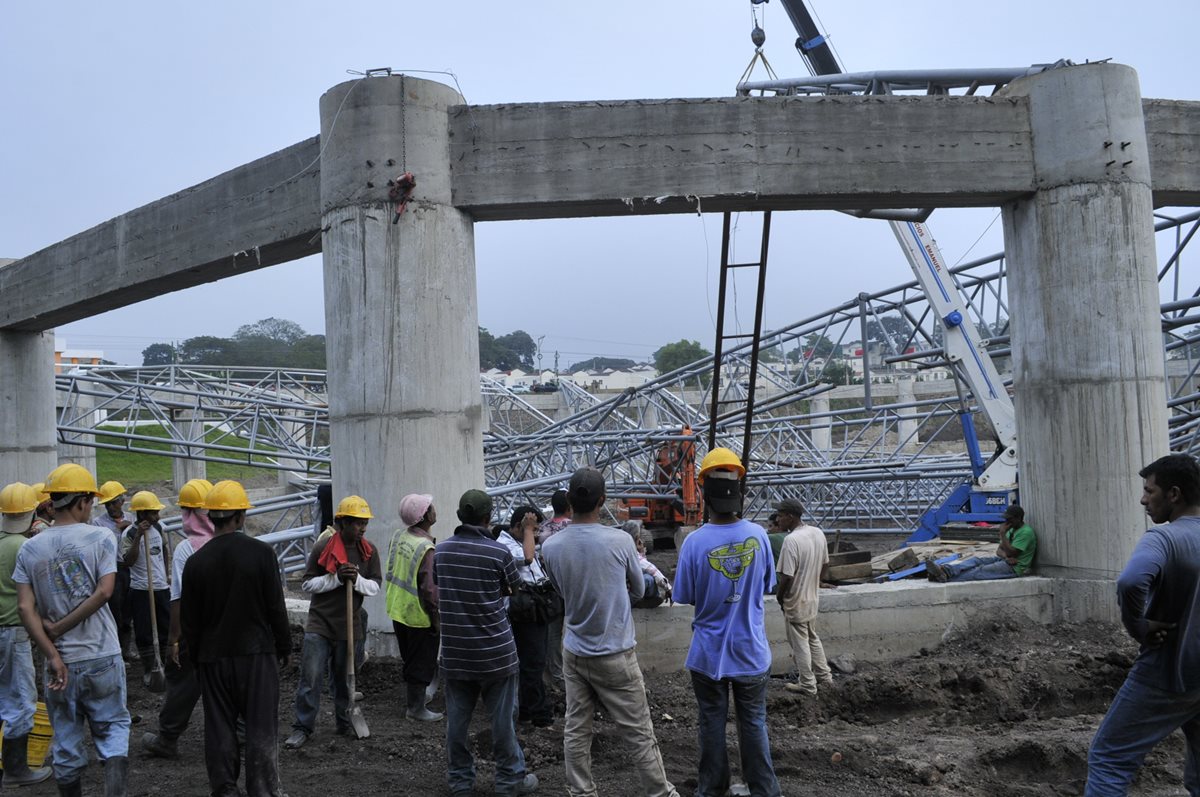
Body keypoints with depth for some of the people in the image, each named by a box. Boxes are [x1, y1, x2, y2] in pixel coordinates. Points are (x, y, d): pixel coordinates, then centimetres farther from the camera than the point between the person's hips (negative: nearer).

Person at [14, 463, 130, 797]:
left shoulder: (29, 549, 1)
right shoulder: (101, 538, -7)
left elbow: (25, 608, -6)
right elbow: (103, 592, -15)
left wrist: (53, 655, -8)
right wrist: (59, 628, -6)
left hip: (60, 662, 2)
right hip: (102, 657, -2)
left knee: (66, 741, 15)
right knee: (112, 727, 11)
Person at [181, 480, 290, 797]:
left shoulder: (196, 561, -2)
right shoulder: (261, 553, -10)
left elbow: (189, 619, 4)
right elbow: (276, 607, -6)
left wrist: (195, 657, 17)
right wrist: (284, 647, 6)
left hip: (213, 656, 3)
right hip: (256, 652, -2)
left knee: (220, 729, 11)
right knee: (261, 728, 5)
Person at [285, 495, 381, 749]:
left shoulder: (369, 551, 3)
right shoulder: (322, 548, -8)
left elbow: (375, 586, 4)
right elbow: (307, 584, -5)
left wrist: (357, 580, -16)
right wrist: (337, 578, -19)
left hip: (349, 625, 3)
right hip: (320, 623, -3)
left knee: (343, 678, 14)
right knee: (311, 677, -6)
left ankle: (343, 723, 30)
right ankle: (303, 728, 4)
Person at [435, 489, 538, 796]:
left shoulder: (441, 551, -1)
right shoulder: (499, 552, -13)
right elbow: (514, 589, 3)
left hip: (455, 650, 4)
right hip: (494, 650, -4)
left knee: (457, 717, 12)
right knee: (502, 717, 7)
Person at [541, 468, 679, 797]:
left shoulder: (550, 547, -7)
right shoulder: (619, 540, -16)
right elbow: (638, 590, 1)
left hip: (574, 653, 4)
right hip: (615, 655, -3)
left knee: (576, 731, 12)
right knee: (639, 732, 8)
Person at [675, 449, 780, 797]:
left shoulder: (695, 542, -19)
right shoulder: (758, 534, -11)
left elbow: (685, 597, -8)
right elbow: (767, 586, 3)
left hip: (710, 652, -2)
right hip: (751, 650, 2)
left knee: (712, 725, 14)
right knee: (754, 724, 15)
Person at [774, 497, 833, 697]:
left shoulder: (791, 540, -27)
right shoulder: (818, 533, -1)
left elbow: (787, 576, -25)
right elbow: (824, 564, 9)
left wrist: (779, 596, -7)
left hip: (796, 601, -8)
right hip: (813, 598, 8)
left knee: (800, 644, 7)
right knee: (813, 638, 24)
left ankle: (807, 685, 17)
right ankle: (824, 676, 33)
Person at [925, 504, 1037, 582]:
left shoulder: (1026, 532, -14)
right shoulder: (1012, 529, 17)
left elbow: (1011, 553, -21)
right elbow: (999, 550, 12)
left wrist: (1002, 533, -17)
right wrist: (1006, 556, -12)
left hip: (1015, 567, -9)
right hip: (1004, 560, 9)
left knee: (980, 571, -24)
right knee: (976, 560, -14)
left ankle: (945, 577, -39)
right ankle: (944, 570, -36)